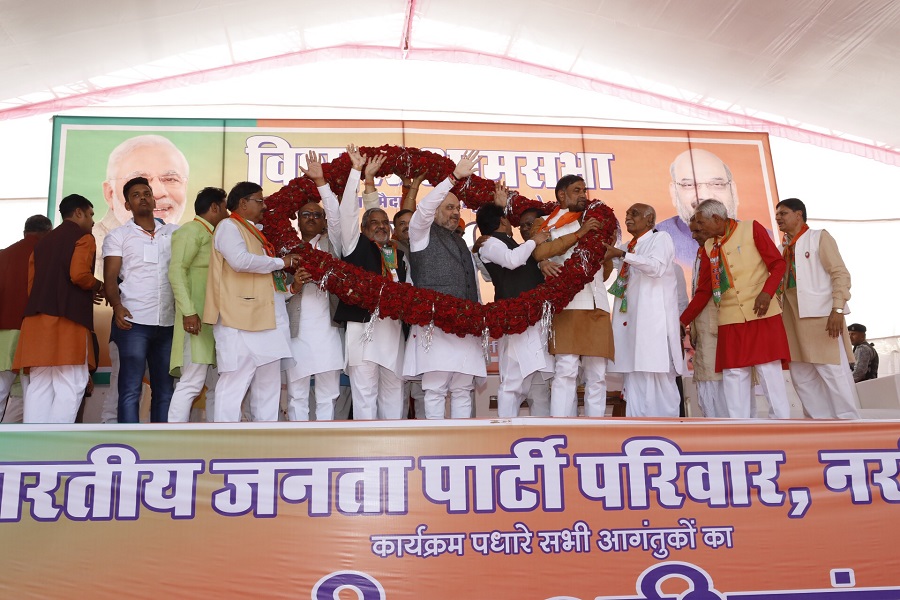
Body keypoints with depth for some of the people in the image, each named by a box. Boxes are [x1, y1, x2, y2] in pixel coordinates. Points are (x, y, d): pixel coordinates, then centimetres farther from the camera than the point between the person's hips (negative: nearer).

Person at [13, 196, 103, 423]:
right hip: (67, 318, -7)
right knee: (70, 385, -7)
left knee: (39, 385, 6)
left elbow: (31, 283, 18)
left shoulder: (43, 242, 23)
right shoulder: (83, 237, 1)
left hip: (37, 319, 7)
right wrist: (97, 286, 4)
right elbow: (79, 274, -15)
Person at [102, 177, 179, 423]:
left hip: (168, 322, 3)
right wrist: (117, 306, -18)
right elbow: (110, 278, 0)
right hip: (133, 321, -3)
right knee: (130, 390, -6)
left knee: (165, 390, 5)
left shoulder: (174, 233, 15)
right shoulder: (118, 236, 9)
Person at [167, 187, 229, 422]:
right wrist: (188, 311, -23)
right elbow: (176, 271, -15)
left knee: (218, 385, 9)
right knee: (192, 382, -14)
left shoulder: (212, 235, 23)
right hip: (198, 319, -9)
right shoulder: (191, 231, -4)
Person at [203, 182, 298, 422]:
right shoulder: (229, 226, -3)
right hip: (241, 321, -9)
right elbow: (240, 260, -20)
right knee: (234, 384, -9)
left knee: (269, 387, 10)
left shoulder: (255, 232, 24)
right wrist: (279, 262, -10)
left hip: (268, 320, 9)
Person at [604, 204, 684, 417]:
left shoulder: (661, 238, 3)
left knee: (657, 375, -9)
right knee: (634, 379, 4)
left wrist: (622, 255, -18)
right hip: (631, 321, 7)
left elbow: (656, 267, -16)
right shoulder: (626, 248, 23)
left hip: (654, 320, -7)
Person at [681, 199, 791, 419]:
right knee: (733, 374, 0)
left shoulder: (751, 229, 1)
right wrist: (682, 321, 13)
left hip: (762, 314, -4)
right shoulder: (709, 248, 12)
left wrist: (767, 292, -17)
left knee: (770, 370, -6)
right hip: (730, 319, 4)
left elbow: (778, 263, -2)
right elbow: (703, 291, 16)